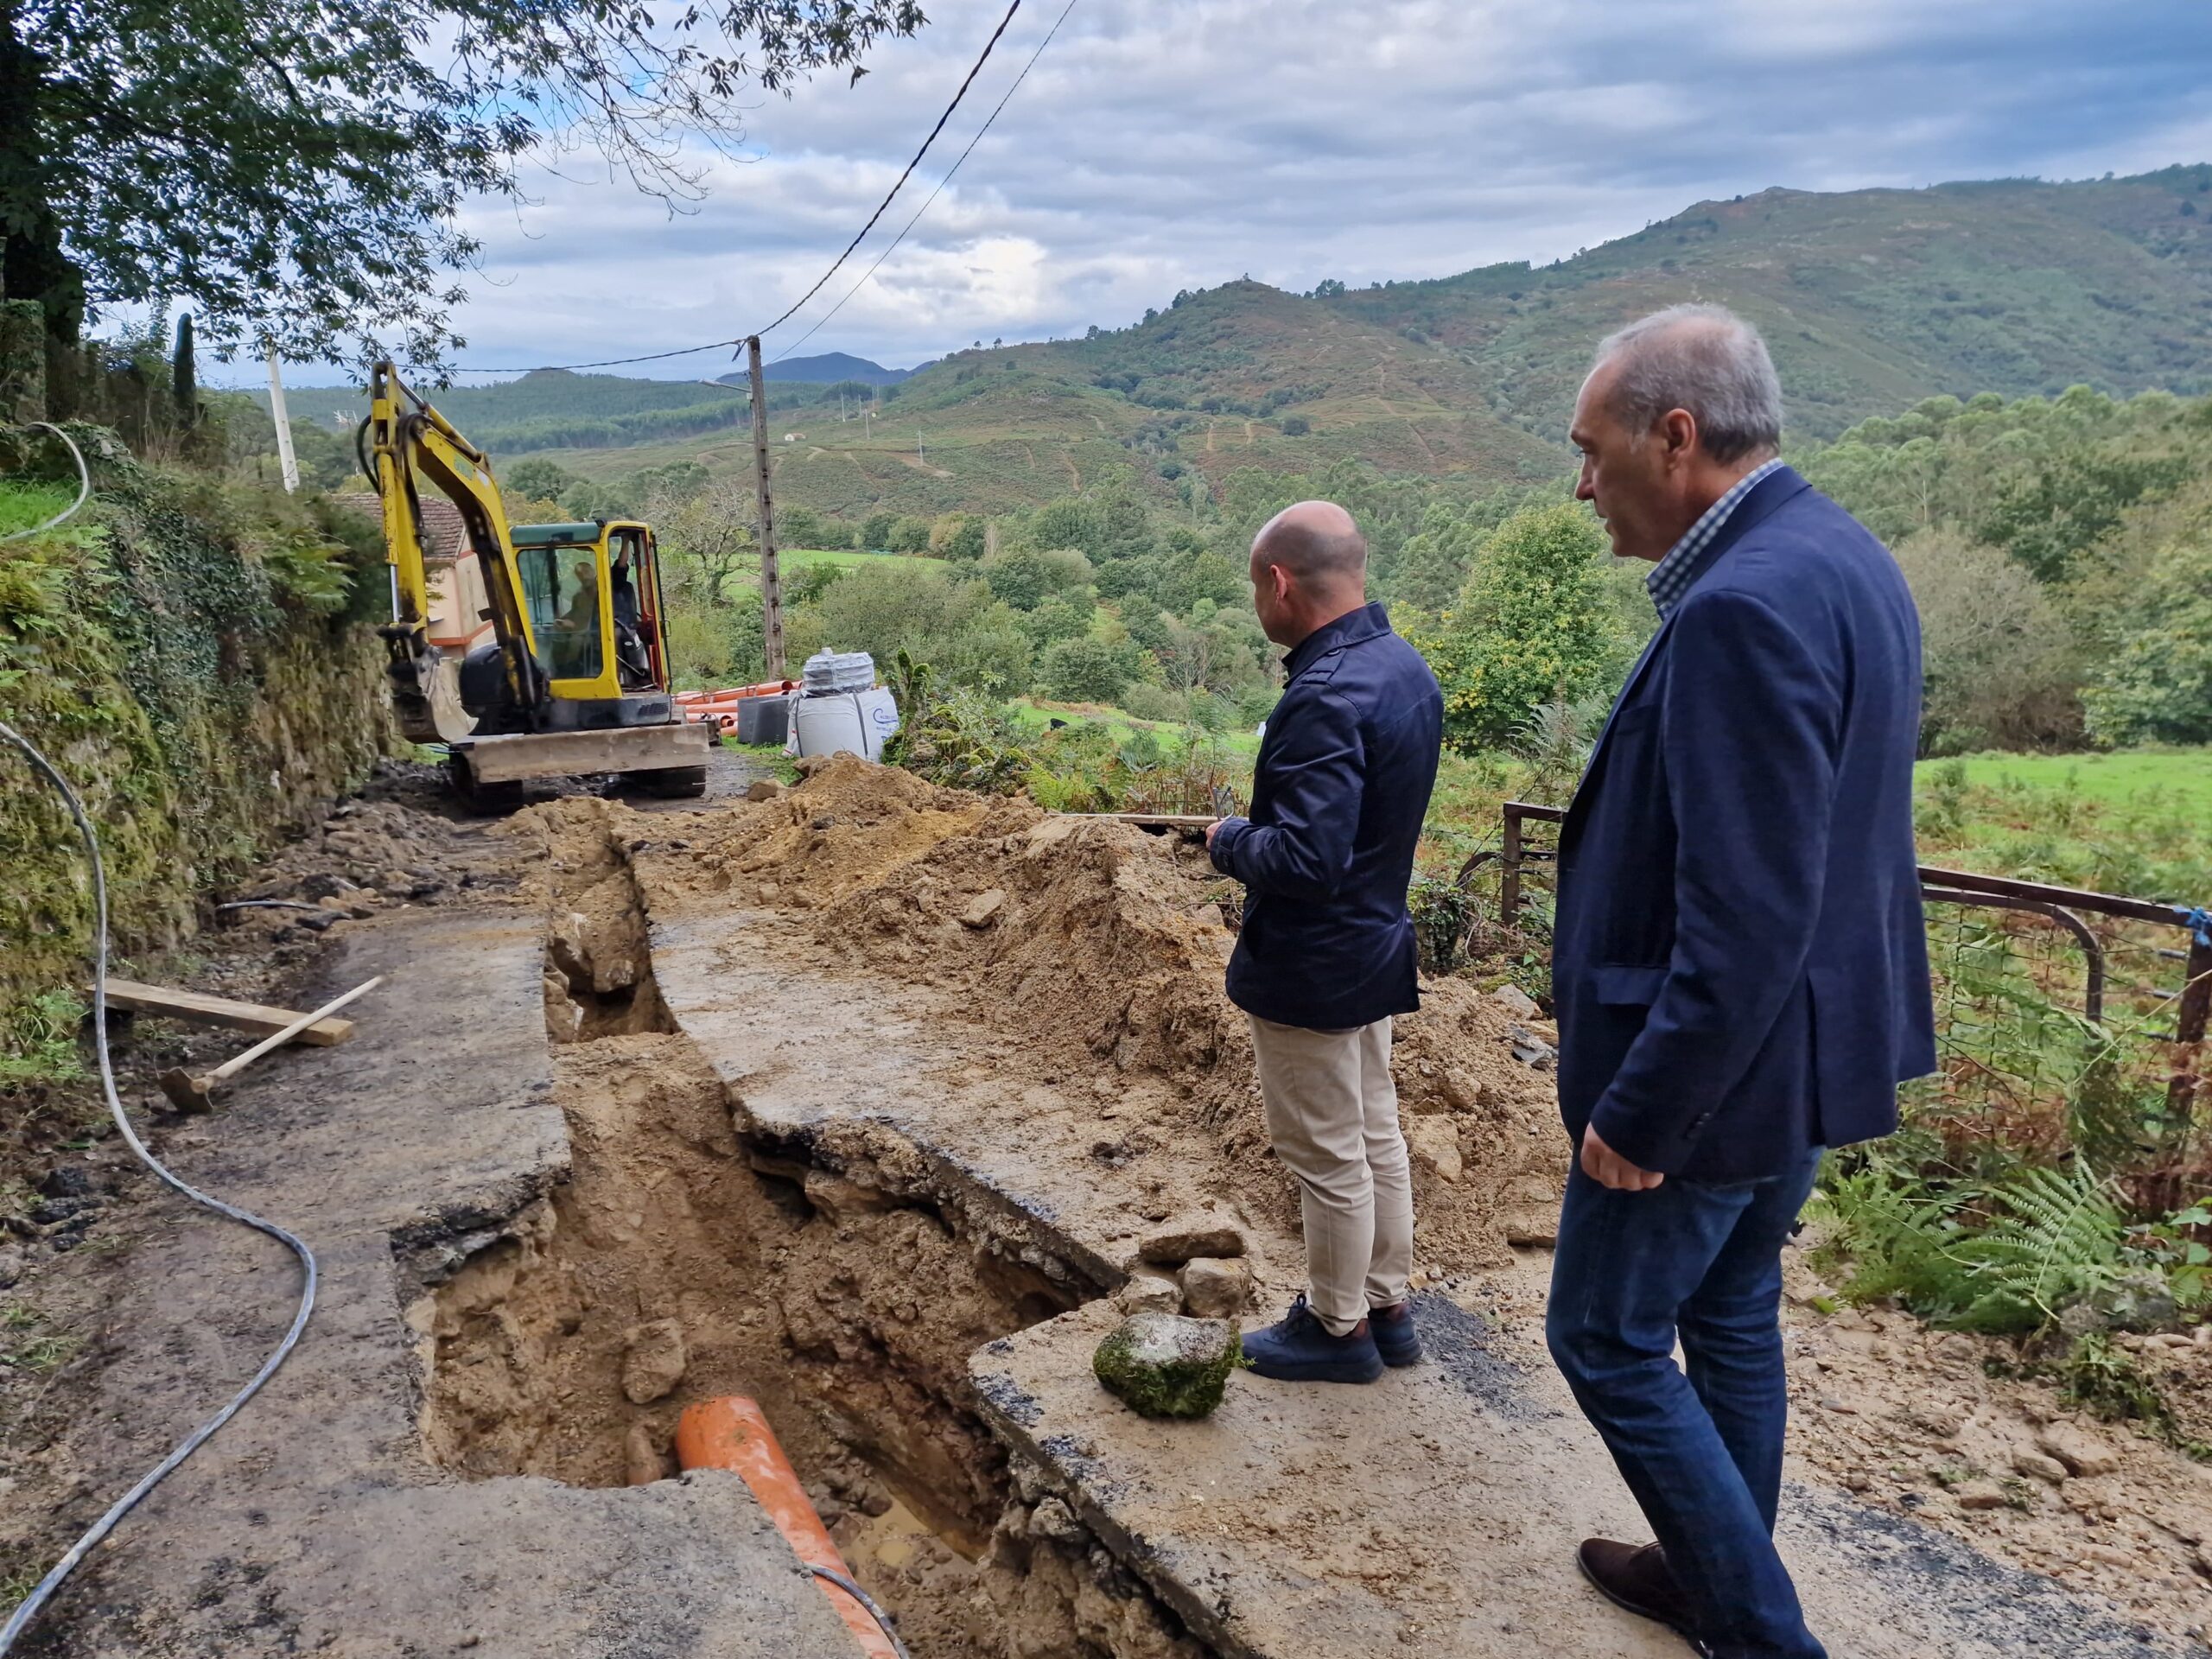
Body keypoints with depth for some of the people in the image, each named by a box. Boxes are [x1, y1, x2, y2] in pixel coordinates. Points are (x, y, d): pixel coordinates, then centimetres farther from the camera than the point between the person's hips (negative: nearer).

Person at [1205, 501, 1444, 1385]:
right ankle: (1387, 1308, 37)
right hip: (1376, 947, 10)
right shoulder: (1407, 666, 2)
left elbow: (1305, 861, -32)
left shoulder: (1326, 697, -28)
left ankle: (1339, 1329, 27)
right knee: (1376, 1138, 21)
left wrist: (1228, 840, -13)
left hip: (1310, 970, -9)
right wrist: (1259, 829, 9)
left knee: (1329, 1157, 8)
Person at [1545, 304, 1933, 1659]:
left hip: (1717, 1061, -10)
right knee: (1732, 1319, 24)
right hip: (1814, 1039, 10)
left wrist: (1638, 1113, -19)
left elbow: (1745, 921, -29)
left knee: (1607, 1341, 9)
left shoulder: (1744, 607, -27)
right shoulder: (1842, 558, 5)